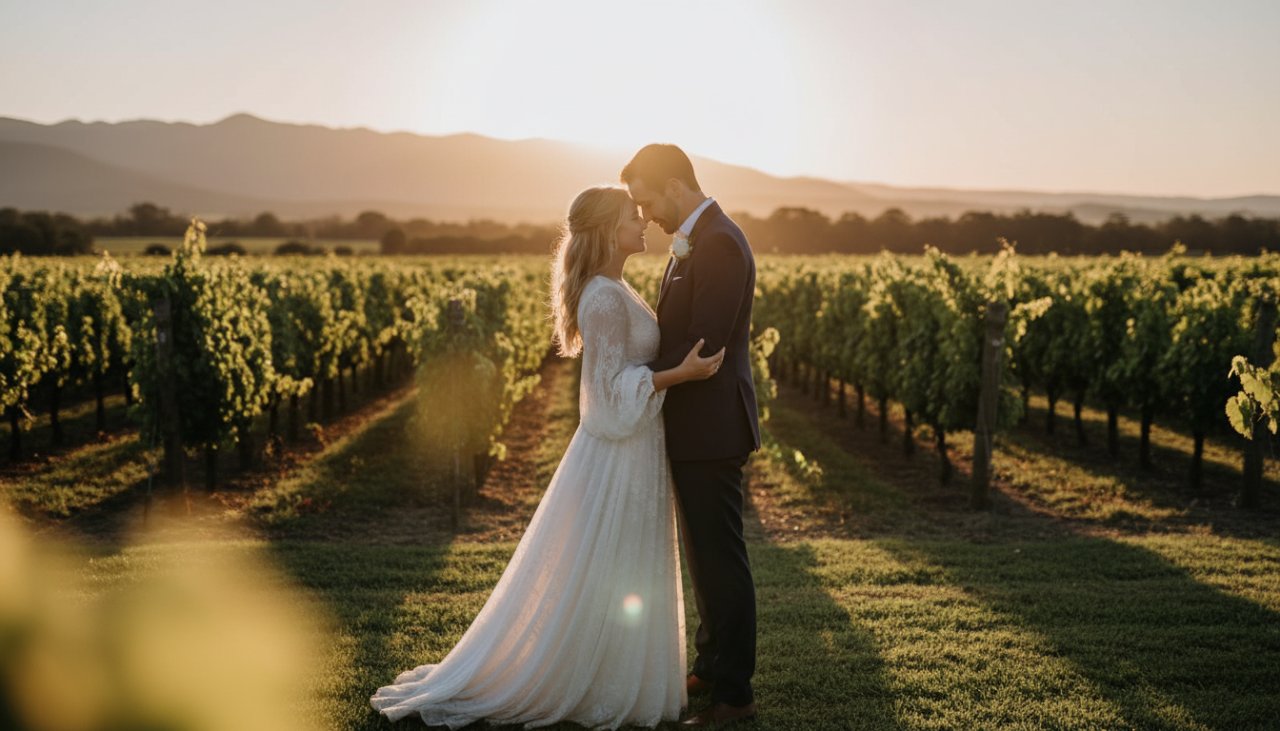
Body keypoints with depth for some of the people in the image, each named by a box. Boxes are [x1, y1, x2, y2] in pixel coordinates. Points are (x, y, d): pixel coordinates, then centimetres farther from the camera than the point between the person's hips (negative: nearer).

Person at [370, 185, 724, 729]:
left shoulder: (612, 291, 12)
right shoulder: (606, 298, -19)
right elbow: (614, 387, -22)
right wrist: (683, 372, -24)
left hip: (632, 449, 10)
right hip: (618, 454, -10)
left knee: (620, 579, 17)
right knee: (599, 578, 0)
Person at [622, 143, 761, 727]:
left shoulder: (718, 243, -18)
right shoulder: (695, 242, 14)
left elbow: (704, 345, -23)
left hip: (711, 429, -10)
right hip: (694, 428, 10)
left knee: (720, 560, -1)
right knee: (704, 555, 19)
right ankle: (710, 668, 33)